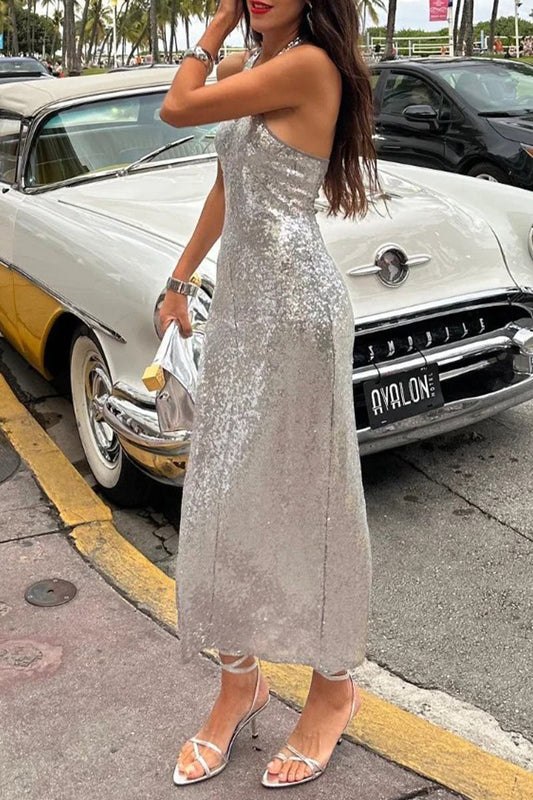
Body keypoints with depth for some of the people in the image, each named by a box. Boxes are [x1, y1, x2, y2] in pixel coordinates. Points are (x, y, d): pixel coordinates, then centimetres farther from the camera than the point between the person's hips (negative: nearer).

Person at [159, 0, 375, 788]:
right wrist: (182, 279, 21)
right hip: (240, 301, 9)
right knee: (225, 493, 11)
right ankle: (240, 680, 27)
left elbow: (176, 108, -12)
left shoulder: (309, 64, -11)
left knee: (307, 495, 2)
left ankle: (335, 687, 23)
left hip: (295, 303, -8)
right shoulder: (251, 67, 15)